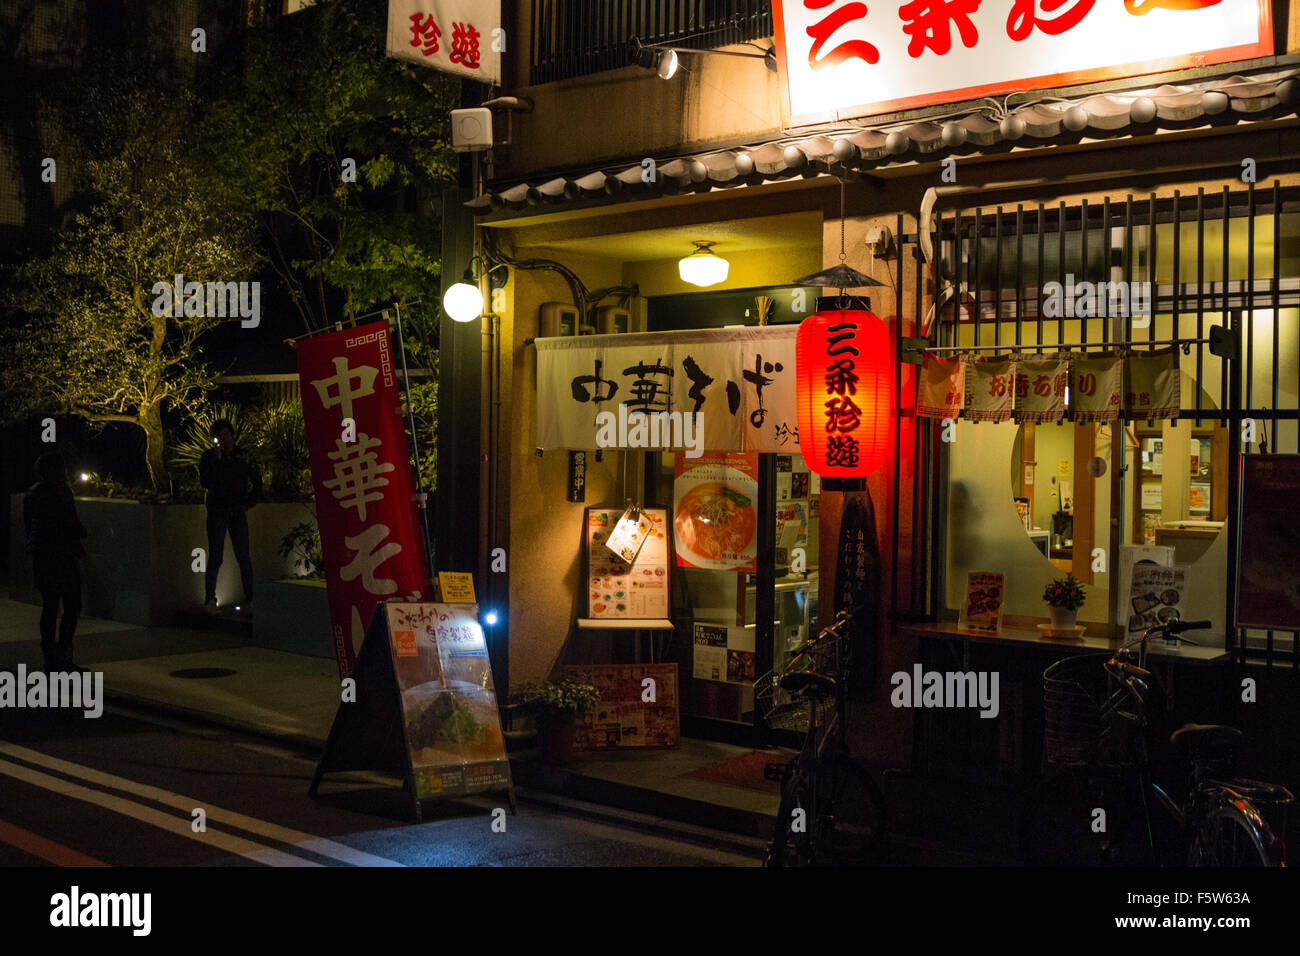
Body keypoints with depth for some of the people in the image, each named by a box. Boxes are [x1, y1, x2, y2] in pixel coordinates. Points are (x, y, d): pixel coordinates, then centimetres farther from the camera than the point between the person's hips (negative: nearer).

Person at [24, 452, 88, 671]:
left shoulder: (31, 493, 13)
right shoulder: (60, 491, -12)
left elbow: (27, 526, 18)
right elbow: (71, 525, -16)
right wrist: (83, 532, 4)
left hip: (40, 555, 8)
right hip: (62, 555, -8)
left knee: (49, 605, 11)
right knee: (72, 606, -2)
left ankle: (50, 657, 11)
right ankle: (63, 651, -10)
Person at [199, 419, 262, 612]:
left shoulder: (242, 456, 7)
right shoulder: (209, 456, 1)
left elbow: (257, 481, 18)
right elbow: (205, 482, -13)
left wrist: (249, 502, 9)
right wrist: (216, 461, -19)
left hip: (238, 511, 2)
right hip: (217, 511, -2)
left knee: (243, 556, 0)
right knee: (215, 557, -7)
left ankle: (250, 598, 6)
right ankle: (209, 599, -1)